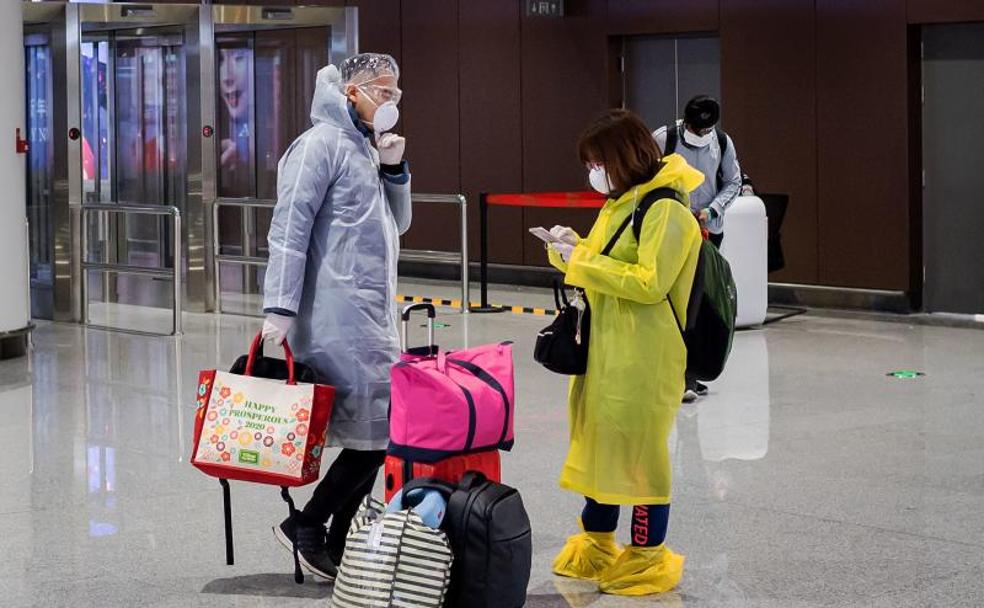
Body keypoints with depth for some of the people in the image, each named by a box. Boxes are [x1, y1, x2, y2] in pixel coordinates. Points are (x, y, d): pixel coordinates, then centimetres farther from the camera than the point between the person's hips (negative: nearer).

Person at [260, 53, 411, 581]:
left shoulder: (367, 149, 21)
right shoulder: (323, 142, -7)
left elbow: (397, 224, 24)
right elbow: (289, 228, -14)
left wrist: (394, 169, 7)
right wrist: (280, 307, -20)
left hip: (372, 314, 9)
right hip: (339, 314, -9)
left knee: (371, 434, 8)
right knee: (378, 428, -11)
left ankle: (338, 548, 15)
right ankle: (307, 526, -2)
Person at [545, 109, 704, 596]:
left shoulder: (665, 209, -15)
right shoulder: (620, 204, 14)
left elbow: (650, 282, -22)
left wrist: (584, 263, -18)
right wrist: (573, 250, 3)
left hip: (643, 358, -9)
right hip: (603, 350, 9)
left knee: (638, 451, -1)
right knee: (596, 443, 15)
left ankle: (648, 559, 12)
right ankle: (595, 547, 28)